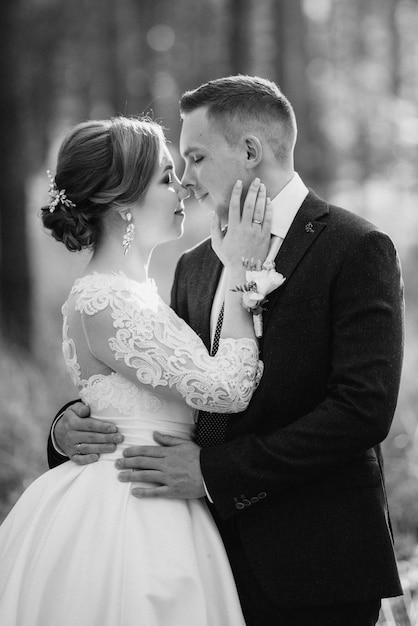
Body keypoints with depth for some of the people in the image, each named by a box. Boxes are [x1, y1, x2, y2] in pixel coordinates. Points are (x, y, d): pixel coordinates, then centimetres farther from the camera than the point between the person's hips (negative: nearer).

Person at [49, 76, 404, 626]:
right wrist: (73, 426, -6)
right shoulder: (195, 267, 13)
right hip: (219, 560, 6)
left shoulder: (357, 249, -9)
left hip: (316, 568, -5)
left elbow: (365, 409, -18)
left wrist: (214, 471, -18)